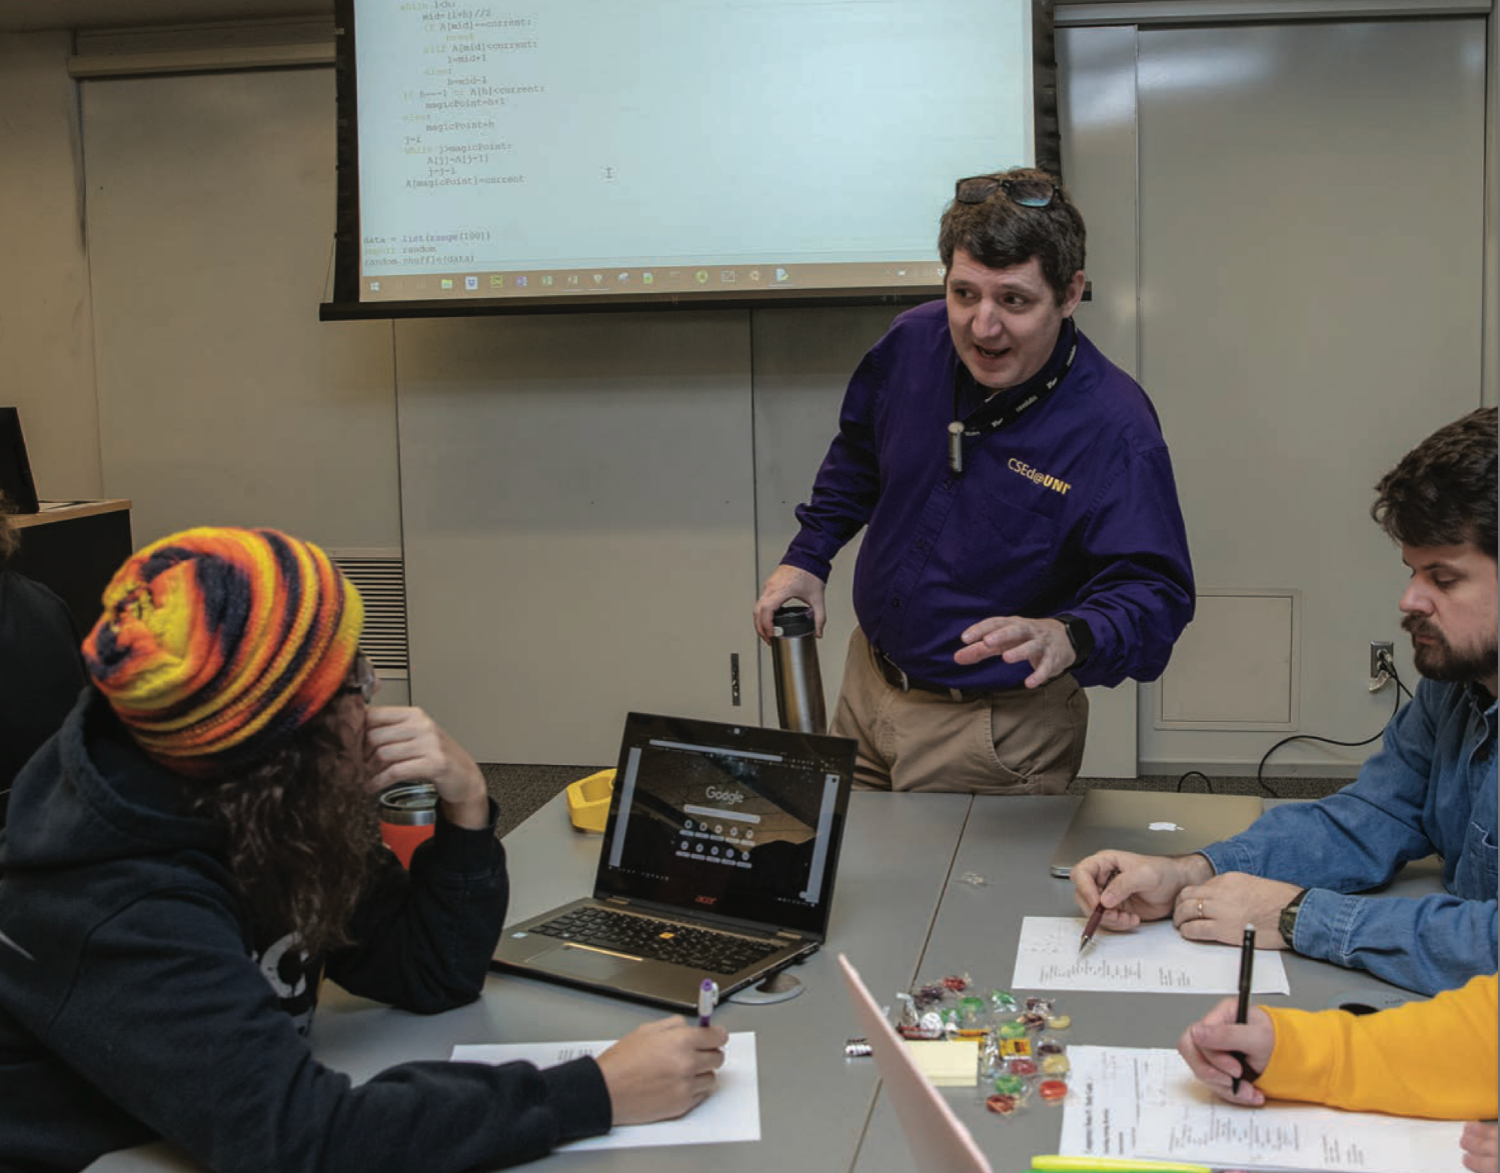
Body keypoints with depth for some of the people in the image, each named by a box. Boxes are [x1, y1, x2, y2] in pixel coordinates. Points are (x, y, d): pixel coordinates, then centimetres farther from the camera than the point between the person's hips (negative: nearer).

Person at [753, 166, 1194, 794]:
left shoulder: (1113, 429, -27)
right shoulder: (912, 343, -9)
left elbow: (1154, 596, -29)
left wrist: (1070, 637, -48)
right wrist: (806, 555, 10)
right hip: (870, 683, 6)